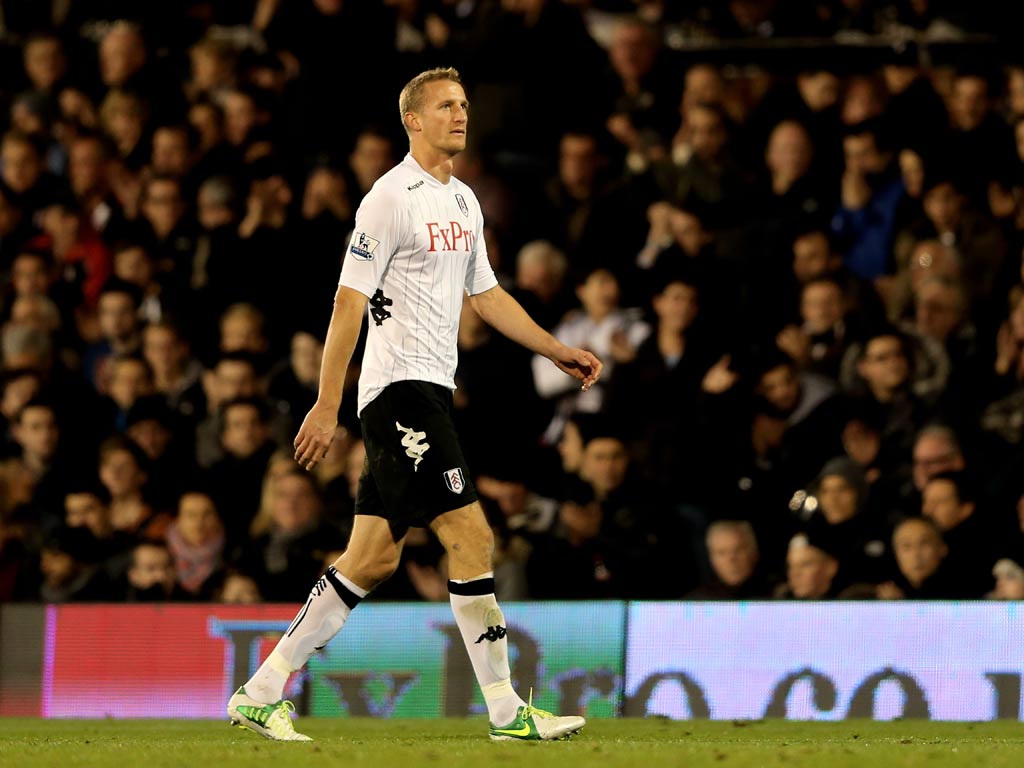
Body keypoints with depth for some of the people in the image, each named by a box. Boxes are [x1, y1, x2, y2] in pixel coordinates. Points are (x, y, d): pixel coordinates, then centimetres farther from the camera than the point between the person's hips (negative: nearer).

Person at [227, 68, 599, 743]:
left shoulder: (464, 201, 17)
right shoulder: (392, 198, -10)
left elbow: (486, 294, 28)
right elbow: (350, 302, -12)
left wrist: (558, 351, 24)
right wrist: (327, 405, -15)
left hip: (430, 389, 9)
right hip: (401, 387, -9)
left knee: (374, 559, 7)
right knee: (471, 534, -13)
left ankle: (263, 693, 12)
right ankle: (507, 710, -10)